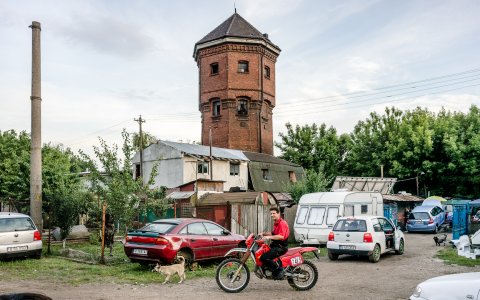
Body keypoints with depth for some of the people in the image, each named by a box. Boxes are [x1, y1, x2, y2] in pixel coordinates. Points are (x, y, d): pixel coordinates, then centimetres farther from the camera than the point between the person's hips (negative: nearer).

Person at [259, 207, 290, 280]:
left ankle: (279, 270, -13)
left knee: (264, 258, -23)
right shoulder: (276, 223, 18)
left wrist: (269, 237, -33)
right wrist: (264, 233, 19)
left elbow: (281, 236, -29)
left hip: (280, 246, -11)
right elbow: (274, 233, 32)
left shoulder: (282, 223, -16)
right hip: (276, 245, 11)